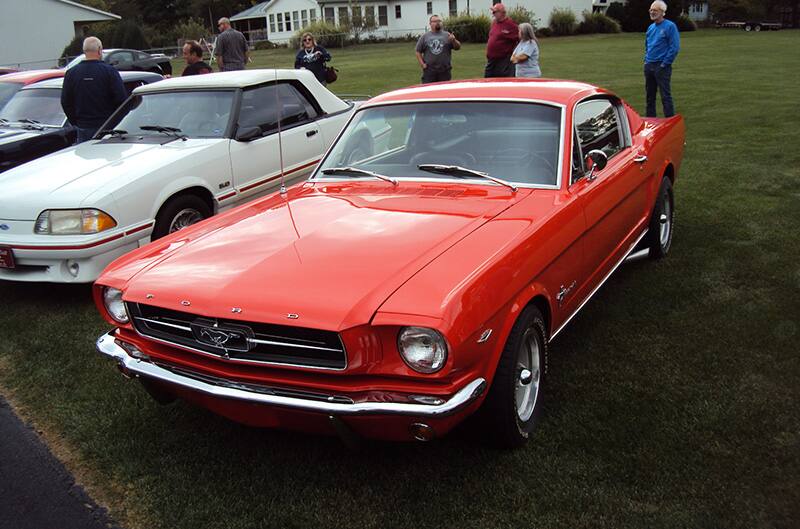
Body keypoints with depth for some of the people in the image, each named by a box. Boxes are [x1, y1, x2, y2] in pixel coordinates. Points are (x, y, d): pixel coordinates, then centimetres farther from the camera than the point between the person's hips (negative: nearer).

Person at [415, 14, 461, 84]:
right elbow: (418, 52, 10)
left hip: (445, 71, 1)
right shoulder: (424, 37, 9)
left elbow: (458, 47, 5)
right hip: (429, 71, -1)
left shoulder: (447, 35, 8)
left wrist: (454, 41, -15)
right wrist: (422, 64, -3)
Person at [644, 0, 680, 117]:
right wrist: (646, 59, 12)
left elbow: (675, 48, -13)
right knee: (649, 96, 12)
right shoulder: (651, 27, 13)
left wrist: (664, 64, -14)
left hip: (661, 67, -7)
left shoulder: (670, 26, -9)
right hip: (648, 66, 7)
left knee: (666, 96, -7)